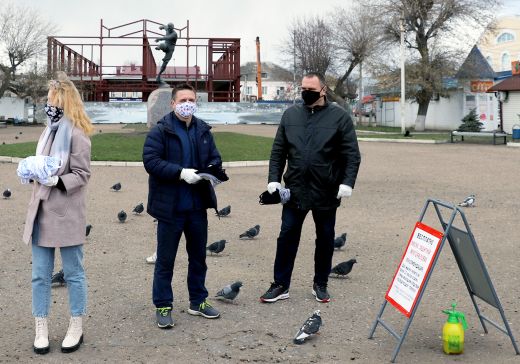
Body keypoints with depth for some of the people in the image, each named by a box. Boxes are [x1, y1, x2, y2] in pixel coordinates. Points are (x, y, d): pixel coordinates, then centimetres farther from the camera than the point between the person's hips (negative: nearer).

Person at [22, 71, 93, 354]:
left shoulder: (76, 135, -10)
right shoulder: (49, 131, 11)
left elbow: (81, 175, -11)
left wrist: (55, 181, -23)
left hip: (66, 215, -7)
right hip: (41, 213, 7)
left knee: (73, 273, 7)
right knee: (40, 275, 10)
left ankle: (76, 328, 20)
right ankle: (41, 329, 21)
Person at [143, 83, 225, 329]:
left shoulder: (203, 131, 8)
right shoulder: (160, 131, -9)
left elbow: (215, 158, 14)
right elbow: (150, 160, -17)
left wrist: (213, 171, -9)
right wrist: (181, 173, -25)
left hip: (197, 206, 6)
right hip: (170, 206, -5)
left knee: (198, 256, 16)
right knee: (165, 259, 4)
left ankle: (198, 301, 31)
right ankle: (163, 306, 16)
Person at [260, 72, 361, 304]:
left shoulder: (339, 117, -3)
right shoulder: (290, 114, 6)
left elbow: (352, 154, -5)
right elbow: (278, 150, 8)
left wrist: (347, 182, -16)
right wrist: (274, 179, 0)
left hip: (326, 192, -2)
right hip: (295, 190, 2)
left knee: (325, 239, 11)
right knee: (287, 237, 5)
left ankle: (320, 285, 26)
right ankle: (281, 285, 16)